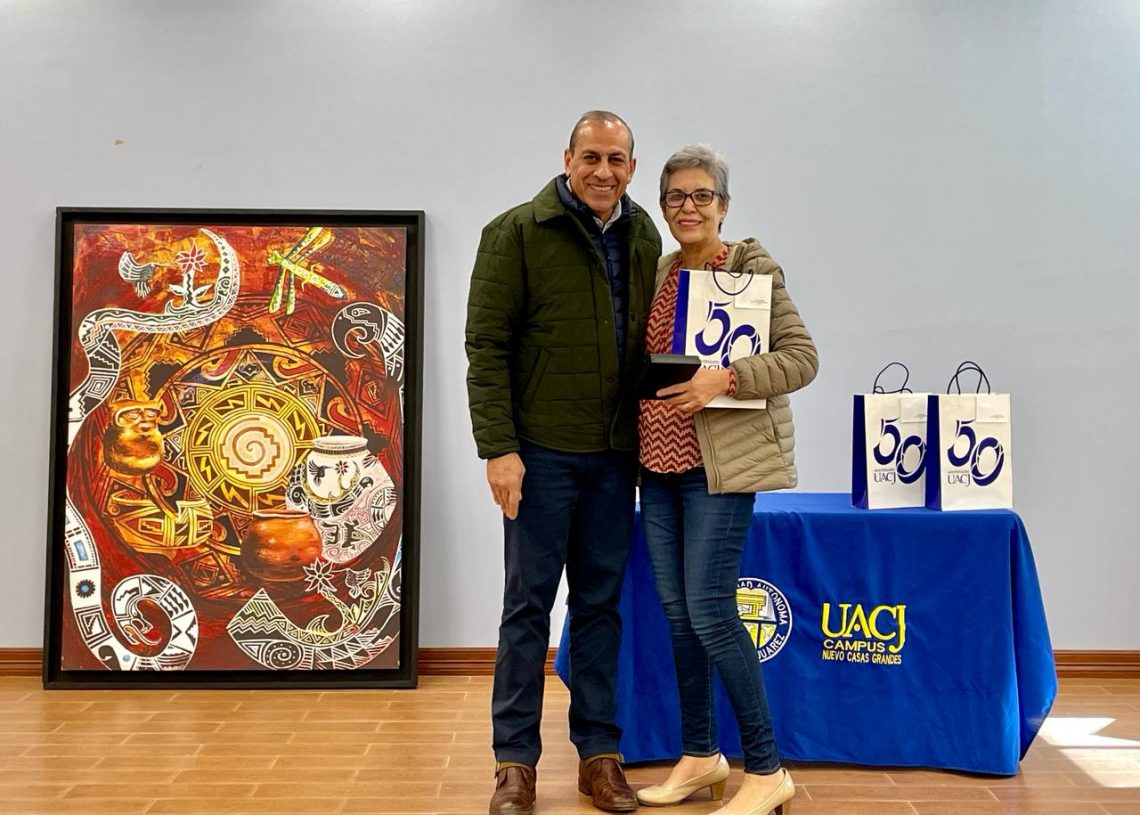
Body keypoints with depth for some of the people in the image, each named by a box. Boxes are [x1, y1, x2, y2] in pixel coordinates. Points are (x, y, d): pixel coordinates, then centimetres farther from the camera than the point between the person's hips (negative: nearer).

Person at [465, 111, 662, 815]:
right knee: (529, 605, 4)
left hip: (616, 455, 5)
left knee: (601, 604, 11)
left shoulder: (644, 239, 10)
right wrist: (499, 447, -15)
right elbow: (487, 347, -8)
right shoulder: (518, 233, -5)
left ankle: (599, 754, 22)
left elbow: (650, 341, 14)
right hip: (541, 453, -4)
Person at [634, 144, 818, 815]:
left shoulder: (752, 268, -5)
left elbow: (803, 357, -10)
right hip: (659, 461, 7)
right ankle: (700, 756, 25)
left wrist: (726, 378, -23)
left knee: (710, 609, -9)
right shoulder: (660, 273, 13)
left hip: (721, 462, -6)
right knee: (677, 610, 10)